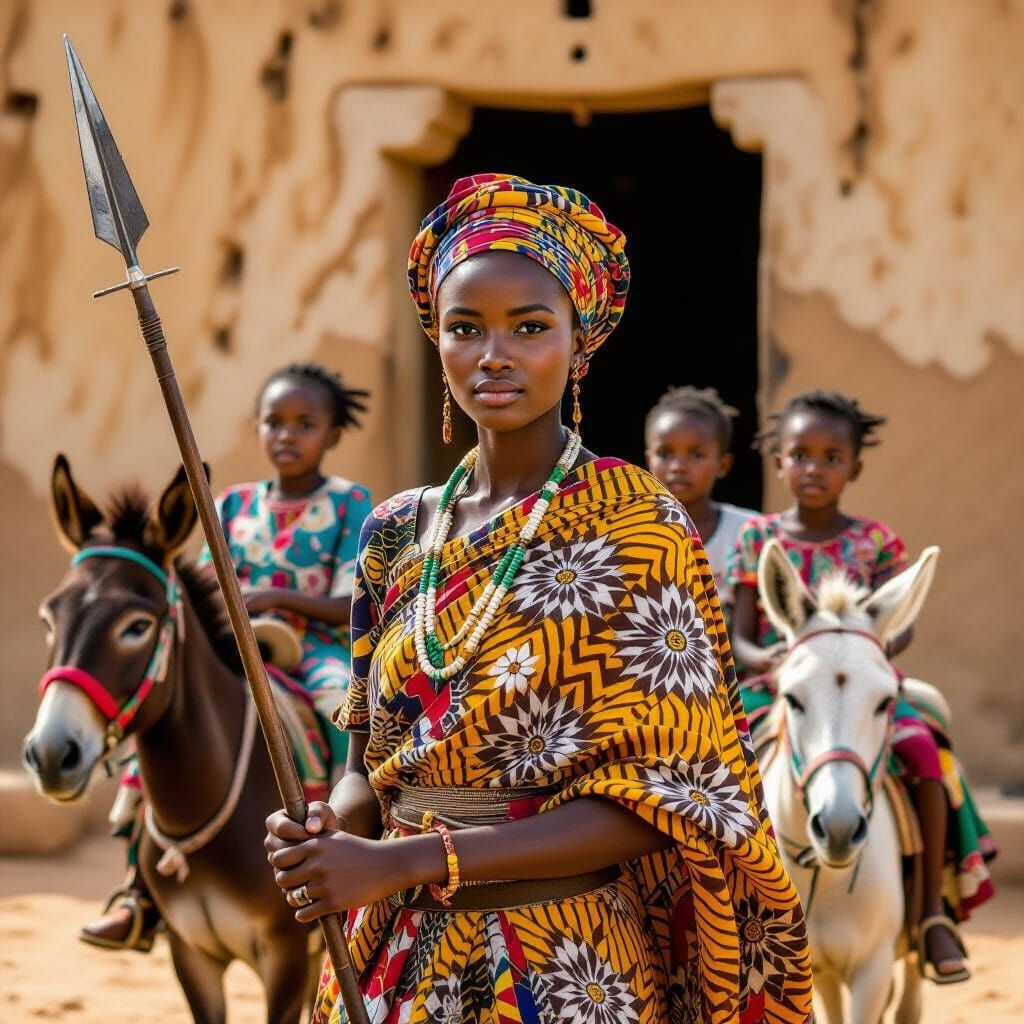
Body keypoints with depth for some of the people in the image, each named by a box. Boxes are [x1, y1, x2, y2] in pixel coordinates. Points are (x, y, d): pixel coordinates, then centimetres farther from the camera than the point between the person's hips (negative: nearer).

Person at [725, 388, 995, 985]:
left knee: (923, 749, -27)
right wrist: (766, 659, -21)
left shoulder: (874, 542, 5)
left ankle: (935, 909, -16)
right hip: (777, 685, 0)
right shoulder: (758, 538, 5)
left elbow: (902, 628, -1)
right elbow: (740, 637, 2)